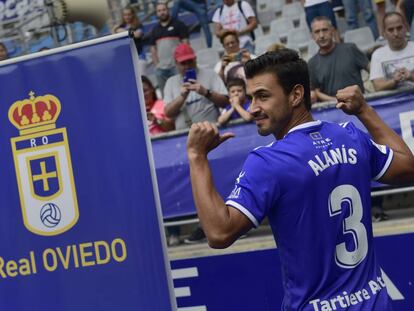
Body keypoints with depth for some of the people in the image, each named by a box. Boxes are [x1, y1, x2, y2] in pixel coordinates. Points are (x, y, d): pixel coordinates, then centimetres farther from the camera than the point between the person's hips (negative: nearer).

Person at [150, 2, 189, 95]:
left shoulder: (178, 25, 3)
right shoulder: (155, 30, 17)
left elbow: (185, 44, -2)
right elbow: (153, 48, 17)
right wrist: (156, 64, 5)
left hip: (177, 66, -4)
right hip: (161, 68, 5)